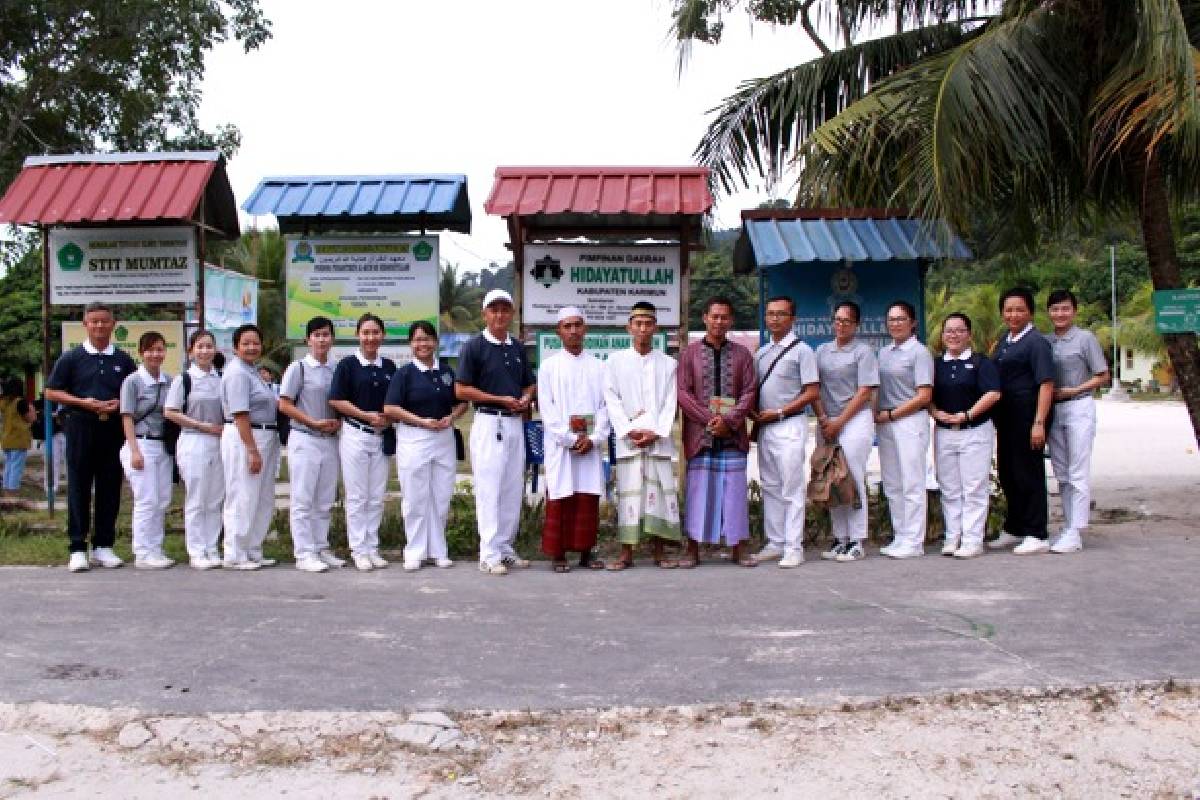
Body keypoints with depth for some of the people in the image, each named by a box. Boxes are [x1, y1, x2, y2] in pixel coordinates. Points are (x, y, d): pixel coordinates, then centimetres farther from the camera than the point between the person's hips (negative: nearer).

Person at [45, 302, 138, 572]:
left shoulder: (123, 360, 10)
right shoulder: (71, 358, 4)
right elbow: (52, 392, 3)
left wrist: (120, 404, -6)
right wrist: (83, 402, -11)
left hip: (113, 428, 2)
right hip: (81, 427, -2)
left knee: (110, 489, 5)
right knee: (79, 488, 0)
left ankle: (103, 546, 14)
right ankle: (78, 548, 5)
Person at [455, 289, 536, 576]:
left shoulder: (518, 348, 14)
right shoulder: (474, 346, -4)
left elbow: (530, 384, 23)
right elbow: (461, 390, -8)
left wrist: (526, 399, -1)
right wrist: (501, 399, -12)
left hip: (515, 423, 6)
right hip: (488, 422, -6)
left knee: (514, 490, 9)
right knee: (489, 490, -7)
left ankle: (506, 548, 19)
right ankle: (489, 555, -3)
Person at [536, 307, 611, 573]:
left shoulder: (598, 367, 10)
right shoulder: (549, 366, 4)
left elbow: (604, 406, 5)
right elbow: (547, 408, -3)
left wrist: (594, 439, -8)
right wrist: (570, 438, -10)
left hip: (591, 445, 2)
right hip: (560, 444, -2)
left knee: (588, 499, 3)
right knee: (560, 500, -1)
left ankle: (586, 552, 10)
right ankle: (558, 555, 5)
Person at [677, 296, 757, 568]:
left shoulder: (742, 354, 9)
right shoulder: (689, 353, 5)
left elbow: (749, 392, 3)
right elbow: (683, 392, -2)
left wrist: (729, 420, -11)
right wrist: (709, 419, -11)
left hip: (733, 434, 1)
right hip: (700, 433, -1)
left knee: (734, 489, 3)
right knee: (699, 487, 0)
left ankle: (737, 548, 11)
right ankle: (693, 549, 8)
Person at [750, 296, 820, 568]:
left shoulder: (801, 350, -4)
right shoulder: (761, 353, 15)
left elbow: (812, 392, -8)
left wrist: (779, 413, -14)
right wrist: (753, 413, 1)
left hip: (789, 426, -7)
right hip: (764, 427, 7)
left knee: (792, 488, -6)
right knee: (770, 487, 10)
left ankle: (794, 548, -3)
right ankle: (775, 543, 17)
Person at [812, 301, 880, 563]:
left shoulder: (863, 351, 1)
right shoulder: (822, 350, 15)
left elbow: (865, 393, -6)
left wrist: (838, 423, -10)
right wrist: (822, 419, -2)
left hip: (855, 420, -5)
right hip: (826, 422, 5)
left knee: (853, 480, -6)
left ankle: (857, 542, -2)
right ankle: (840, 539, 12)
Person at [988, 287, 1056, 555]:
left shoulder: (1036, 342, -10)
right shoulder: (1002, 343, 15)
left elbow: (1046, 384, -17)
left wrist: (1039, 423, -24)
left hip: (1027, 417, -8)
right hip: (1006, 418, 9)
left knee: (1028, 473, -3)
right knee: (1007, 473, 15)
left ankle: (1036, 536, 6)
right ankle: (1013, 530, 29)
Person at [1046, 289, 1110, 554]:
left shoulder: (1085, 338, -4)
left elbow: (1102, 377, -3)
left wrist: (1072, 391, -12)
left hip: (1079, 407, -5)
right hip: (1054, 411, 5)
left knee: (1078, 473, -5)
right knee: (1062, 474, 10)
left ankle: (1075, 533, -5)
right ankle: (1068, 527, 18)